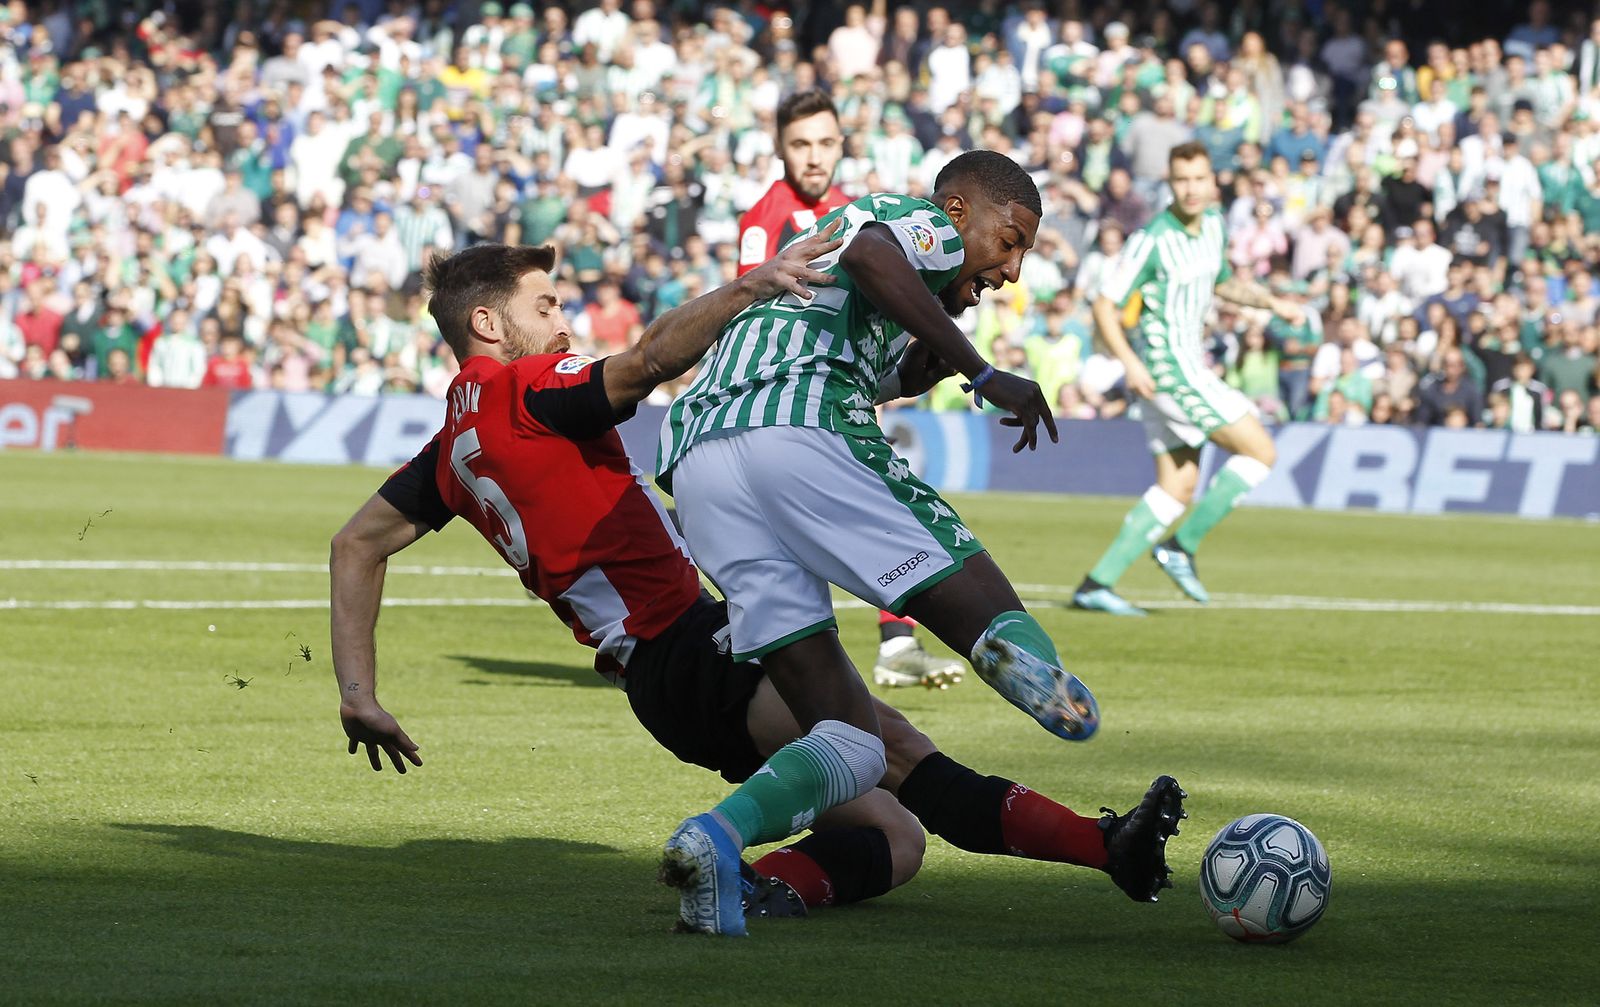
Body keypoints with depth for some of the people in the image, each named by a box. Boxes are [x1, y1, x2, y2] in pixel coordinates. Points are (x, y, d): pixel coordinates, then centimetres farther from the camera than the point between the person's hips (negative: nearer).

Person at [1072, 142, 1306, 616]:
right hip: (1167, 367, -9)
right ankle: (1183, 545, -5)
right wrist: (1130, 362, -27)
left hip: (1187, 368, 9)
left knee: (1177, 488, 8)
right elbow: (1104, 305, -15)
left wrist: (1271, 302, 13)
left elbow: (1223, 282, 27)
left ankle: (1097, 583, 5)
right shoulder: (1151, 240, -16)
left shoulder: (1213, 223, 8)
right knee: (1260, 452, -7)